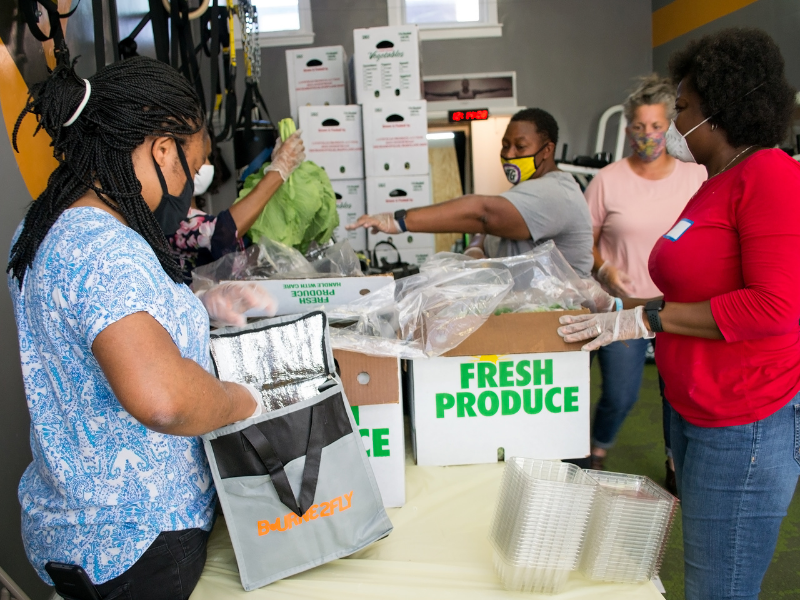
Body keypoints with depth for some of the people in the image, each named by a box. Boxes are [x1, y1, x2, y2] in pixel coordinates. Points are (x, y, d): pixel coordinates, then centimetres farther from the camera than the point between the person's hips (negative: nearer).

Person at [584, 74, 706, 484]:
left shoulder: (696, 176, 3)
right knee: (620, 395, 1)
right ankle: (597, 455, 30)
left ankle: (677, 464, 36)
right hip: (624, 304, -2)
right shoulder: (608, 180, -2)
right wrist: (604, 270, -15)